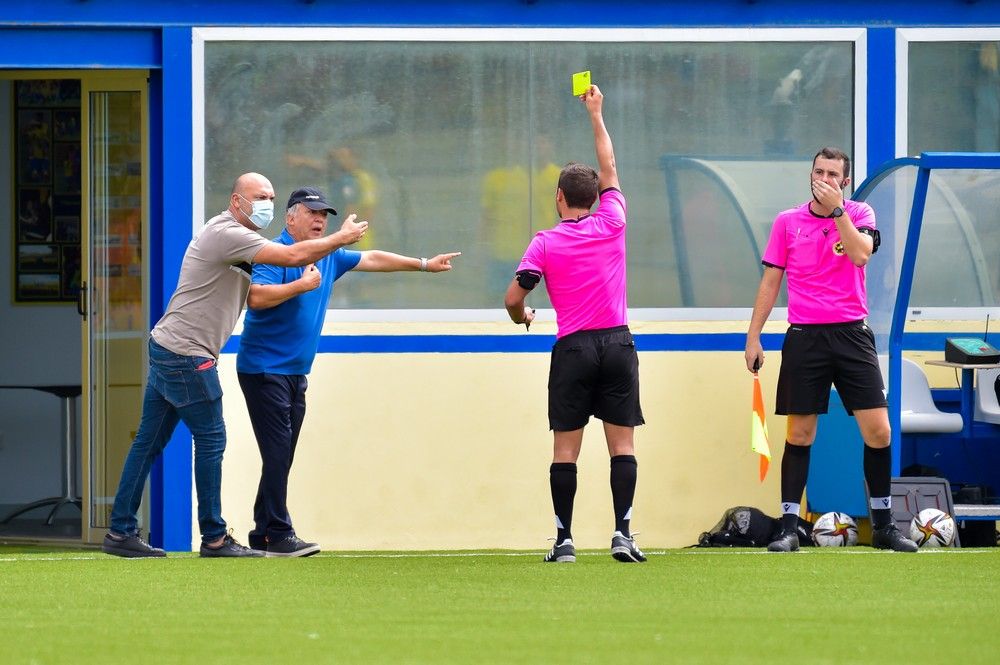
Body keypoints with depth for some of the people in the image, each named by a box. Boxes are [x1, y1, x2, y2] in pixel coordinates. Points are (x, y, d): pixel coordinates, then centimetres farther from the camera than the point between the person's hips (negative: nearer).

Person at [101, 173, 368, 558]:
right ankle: (214, 539, 1)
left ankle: (120, 533, 9)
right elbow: (292, 257, -20)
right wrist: (341, 238, -8)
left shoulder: (238, 239, 19)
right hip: (186, 354, -10)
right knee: (211, 440, -4)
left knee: (149, 443, 8)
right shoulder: (226, 233, -15)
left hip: (168, 351, 10)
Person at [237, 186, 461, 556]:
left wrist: (424, 265, 30)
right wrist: (303, 285, -21)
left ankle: (263, 536, 10)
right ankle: (278, 535, -14)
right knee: (277, 453, -13)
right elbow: (256, 297, -27)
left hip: (295, 373, 9)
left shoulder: (329, 257, 14)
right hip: (264, 369, -9)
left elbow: (371, 259, 26)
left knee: (282, 456, 7)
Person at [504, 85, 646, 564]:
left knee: (565, 448, 2)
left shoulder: (545, 243, -3)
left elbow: (513, 298, -7)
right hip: (617, 344, 2)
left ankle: (564, 539, -1)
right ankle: (622, 532, -9)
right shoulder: (611, 223, 3)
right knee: (622, 443, 1)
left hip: (573, 347, -2)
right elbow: (609, 170, 18)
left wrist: (521, 317, 17)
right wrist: (595, 114, 27)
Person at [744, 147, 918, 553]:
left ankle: (883, 526, 7)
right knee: (799, 433, 0)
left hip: (852, 335, 0)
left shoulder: (859, 214, 4)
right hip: (805, 337, 0)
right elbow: (770, 281, 10)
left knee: (878, 430, -4)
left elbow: (860, 254, -15)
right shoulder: (787, 222, 7)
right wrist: (753, 336, 5)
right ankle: (789, 528, 4)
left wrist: (836, 209, -16)